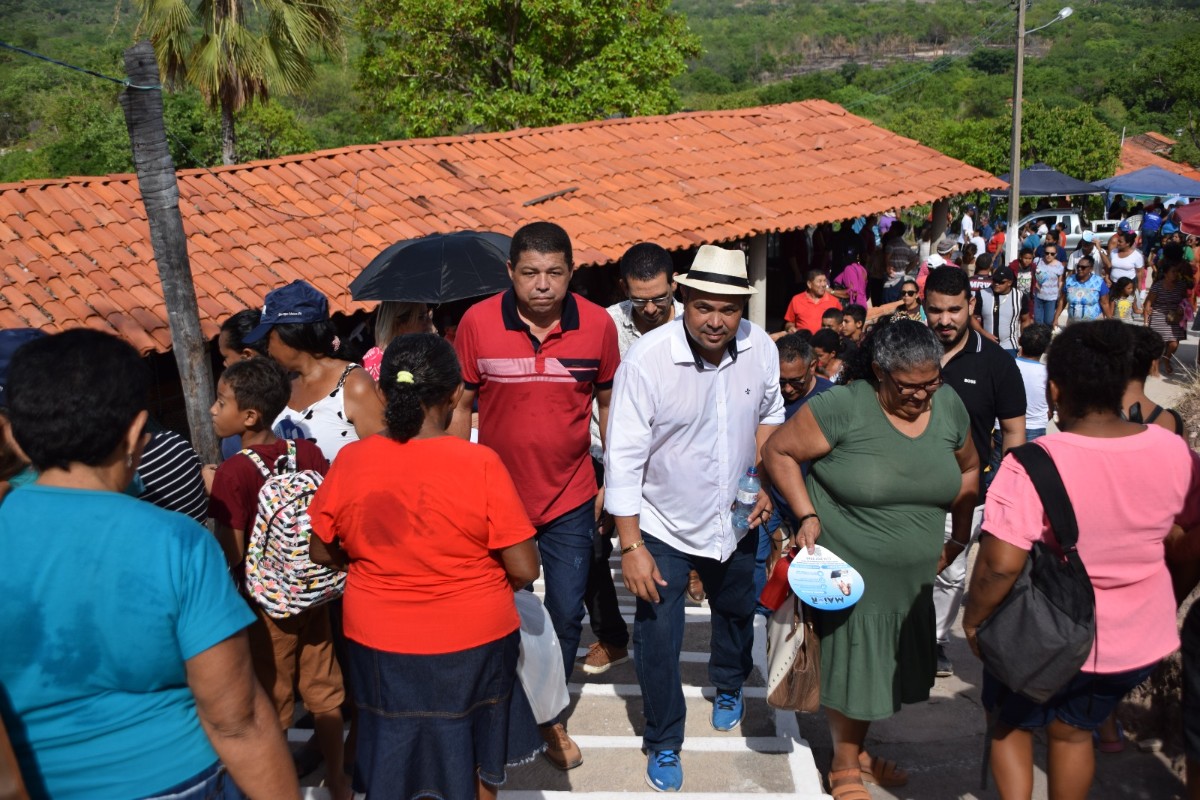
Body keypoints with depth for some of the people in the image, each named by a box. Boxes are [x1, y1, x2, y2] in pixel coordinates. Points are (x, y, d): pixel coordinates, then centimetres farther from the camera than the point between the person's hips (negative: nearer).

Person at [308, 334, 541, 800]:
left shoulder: (350, 462, -12)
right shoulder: (480, 464, -20)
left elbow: (323, 552, 1)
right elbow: (524, 569, -17)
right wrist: (477, 580, 3)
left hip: (379, 642, 2)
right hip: (473, 641, -2)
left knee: (392, 762, 24)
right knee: (472, 762, 23)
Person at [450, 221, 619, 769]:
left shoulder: (598, 324, -9)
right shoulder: (477, 322, -11)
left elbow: (608, 404, 3)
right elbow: (460, 405, -2)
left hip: (570, 499, 1)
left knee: (565, 614, 10)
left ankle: (552, 717, 33)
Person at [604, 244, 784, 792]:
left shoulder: (761, 348, -13)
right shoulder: (647, 359, -27)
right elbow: (623, 459, -22)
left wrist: (765, 481, -4)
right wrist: (631, 546, -21)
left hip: (735, 521, 5)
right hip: (664, 526, -4)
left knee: (736, 611, 26)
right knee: (658, 638, 0)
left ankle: (729, 689, 58)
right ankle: (663, 744, 27)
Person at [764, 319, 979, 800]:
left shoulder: (948, 406, -2)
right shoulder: (843, 408, -20)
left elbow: (968, 471, 14)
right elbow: (778, 452, -11)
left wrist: (961, 535, 9)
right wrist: (807, 515, -18)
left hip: (913, 579, 5)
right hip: (850, 574, -5)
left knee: (887, 670, 18)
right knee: (850, 668, 8)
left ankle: (857, 751, 42)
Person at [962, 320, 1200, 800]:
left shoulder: (1034, 465, -27)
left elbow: (1000, 566, -29)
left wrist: (973, 619, -11)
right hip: (1138, 642, 4)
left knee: (1009, 723, 24)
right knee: (1072, 731, 26)